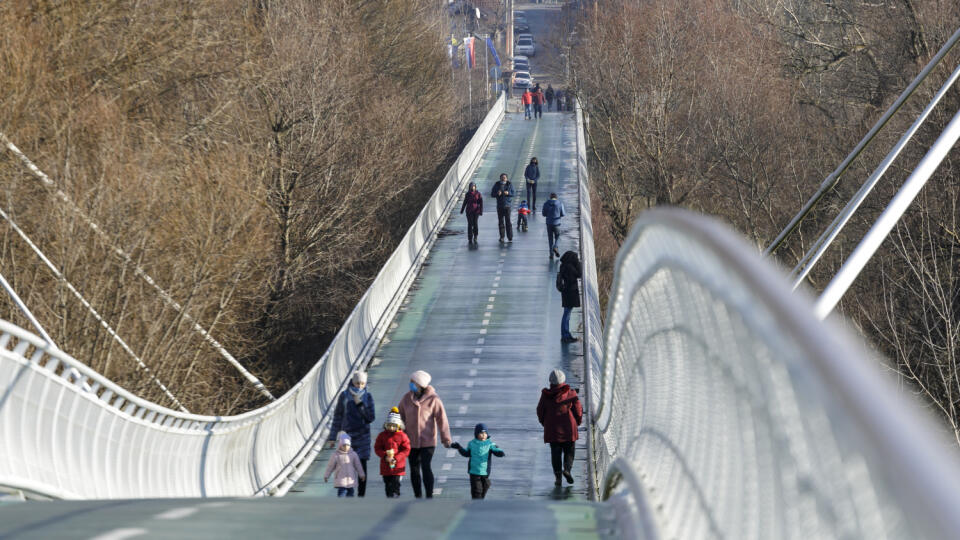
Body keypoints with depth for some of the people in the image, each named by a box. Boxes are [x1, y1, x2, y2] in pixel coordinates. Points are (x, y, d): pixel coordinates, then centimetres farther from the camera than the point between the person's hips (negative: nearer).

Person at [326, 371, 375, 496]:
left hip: (363, 436, 0)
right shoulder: (344, 396, 1)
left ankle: (361, 495, 4)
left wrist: (360, 404, -14)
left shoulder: (368, 397, 2)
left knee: (362, 465, -2)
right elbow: (337, 417, 5)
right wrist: (333, 437, 5)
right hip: (347, 435, 0)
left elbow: (370, 418, -3)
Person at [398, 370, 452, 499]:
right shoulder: (406, 398, 2)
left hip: (427, 441, -4)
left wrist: (446, 438, -10)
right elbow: (401, 417, 11)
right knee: (414, 469, 9)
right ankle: (417, 497, 19)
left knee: (426, 467, -15)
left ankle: (429, 496, -10)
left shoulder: (433, 399, -9)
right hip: (411, 441, 4)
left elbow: (441, 419, -8)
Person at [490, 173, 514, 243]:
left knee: (508, 221, -8)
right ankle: (502, 237, 10)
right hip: (499, 206, 1)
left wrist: (508, 193, -19)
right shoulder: (497, 185, 3)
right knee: (501, 222, 3)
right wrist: (497, 193, -18)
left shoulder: (509, 184, 1)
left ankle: (510, 237, -5)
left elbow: (513, 194, 2)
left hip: (507, 205, -1)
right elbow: (492, 194, 3)